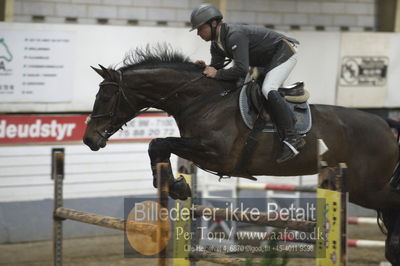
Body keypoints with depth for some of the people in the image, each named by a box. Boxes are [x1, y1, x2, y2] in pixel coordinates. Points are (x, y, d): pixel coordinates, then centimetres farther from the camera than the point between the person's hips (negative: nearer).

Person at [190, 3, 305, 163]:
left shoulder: (235, 36, -31)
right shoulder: (216, 44, 1)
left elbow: (242, 70, -38)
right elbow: (216, 68, 5)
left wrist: (217, 74, -30)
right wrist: (205, 68, -16)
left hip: (284, 52, -11)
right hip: (267, 61, 11)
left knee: (268, 90, -28)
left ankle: (292, 139, -30)